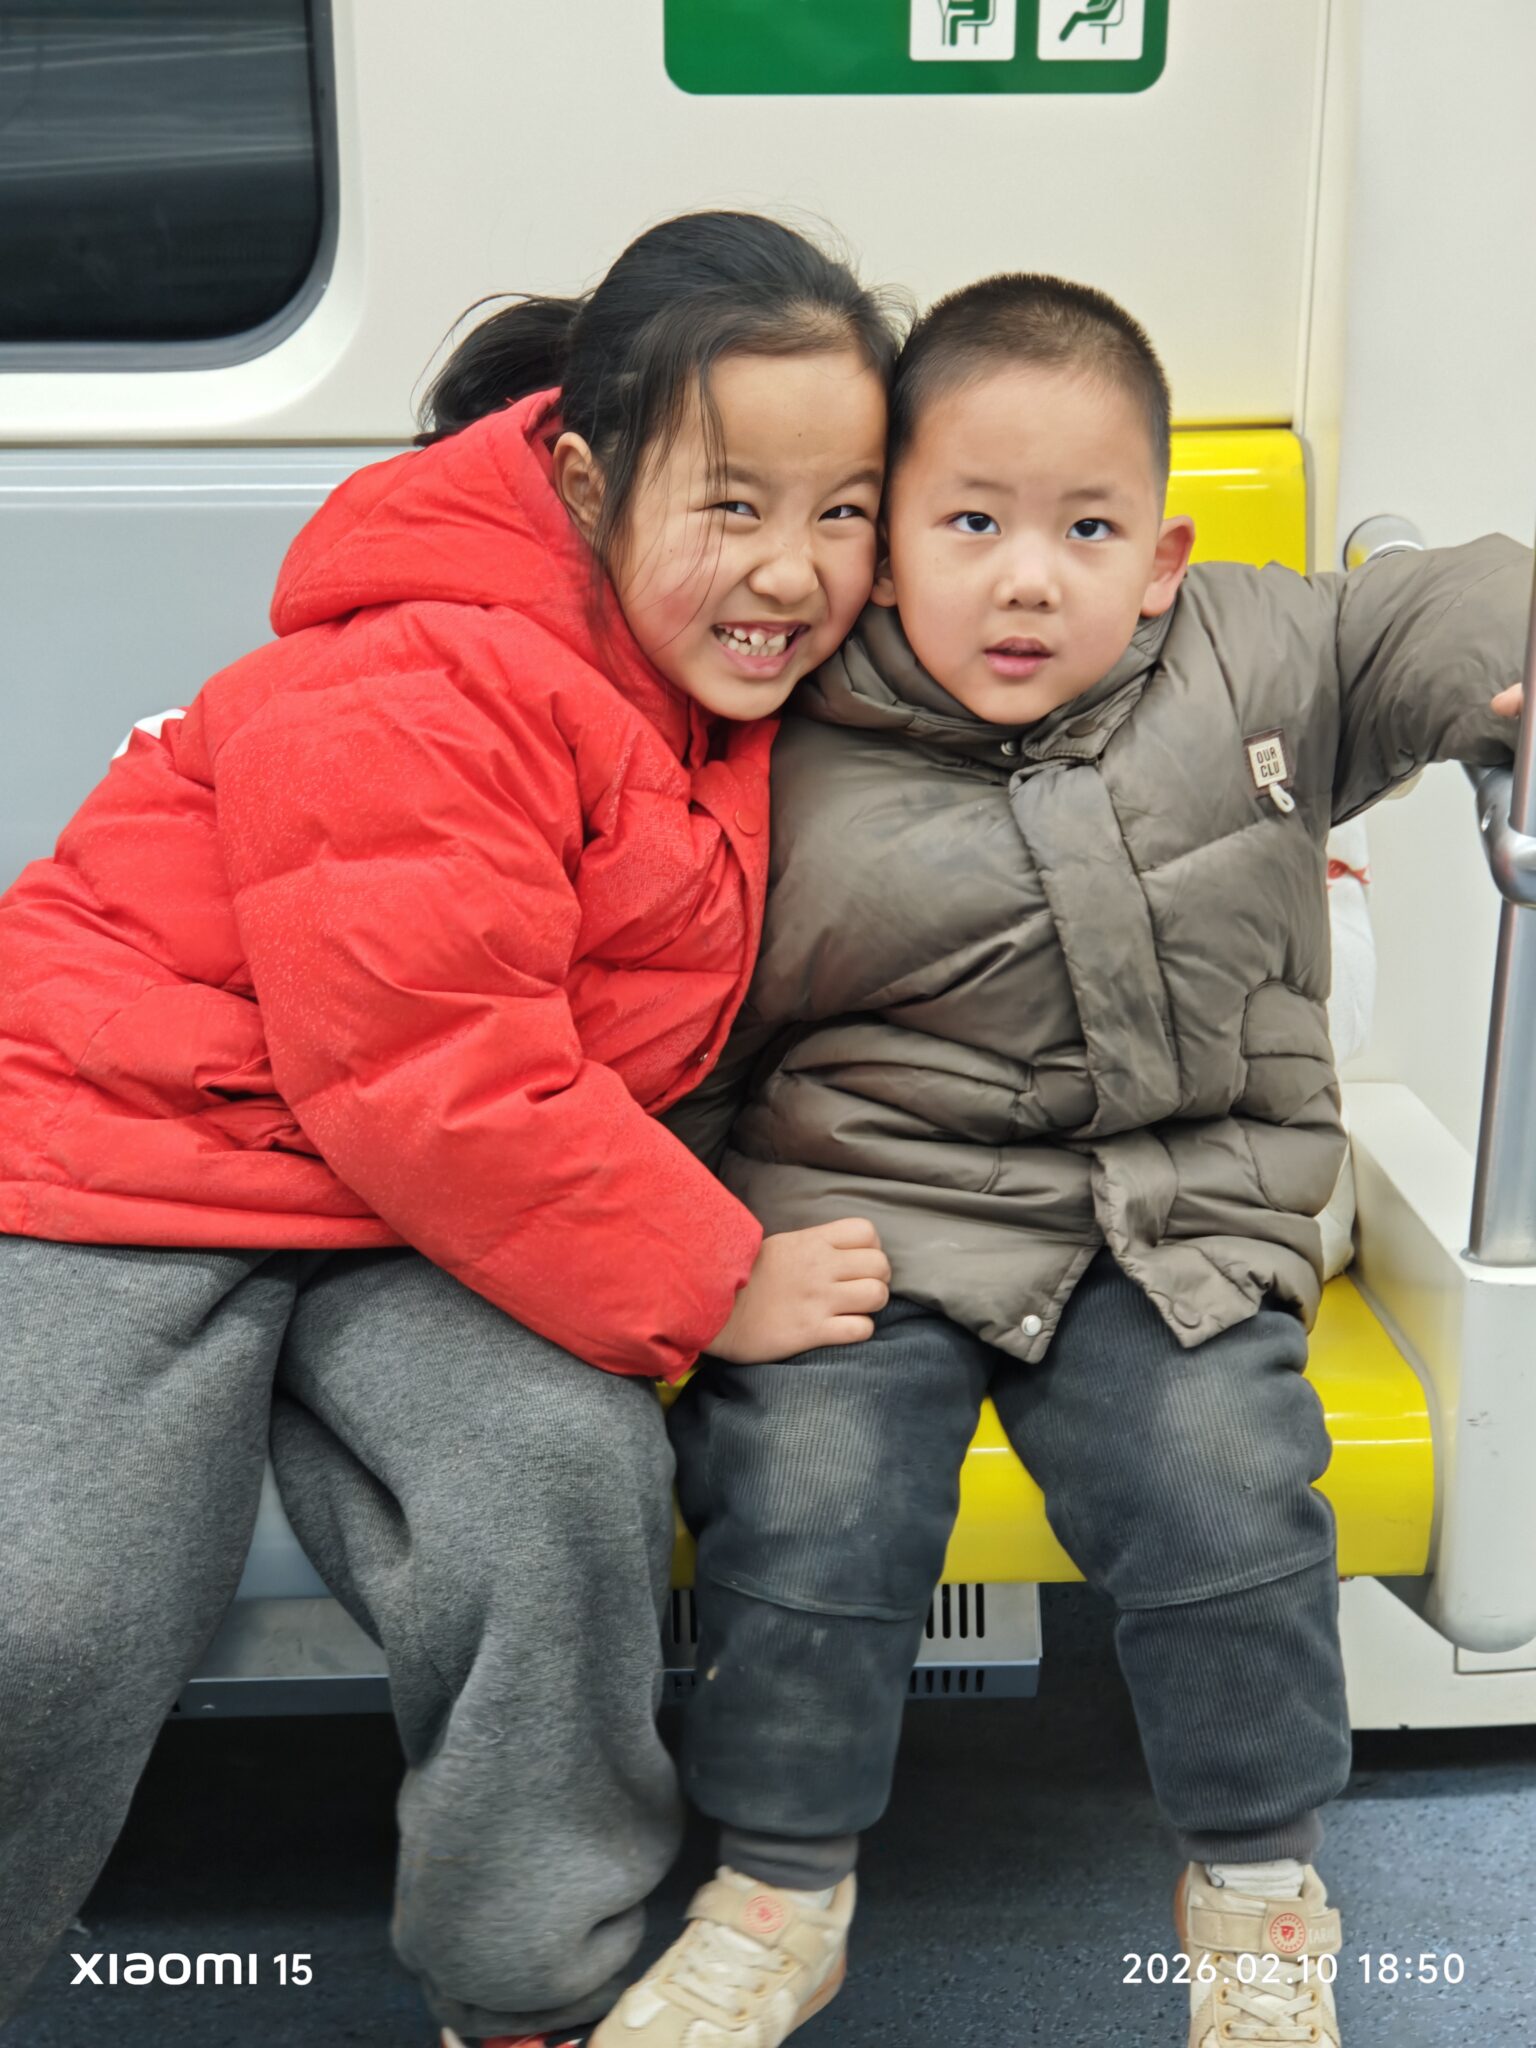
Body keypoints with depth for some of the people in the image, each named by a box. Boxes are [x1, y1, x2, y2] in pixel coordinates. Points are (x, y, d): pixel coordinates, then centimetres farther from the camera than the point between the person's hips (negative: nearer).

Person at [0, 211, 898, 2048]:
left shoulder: (749, 686, 4)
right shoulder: (420, 689, -22)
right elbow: (433, 1084, -25)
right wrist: (714, 1285, -18)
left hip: (424, 1220, 6)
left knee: (567, 1481, -21)